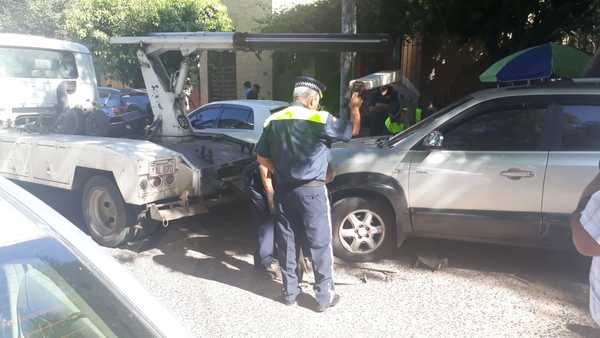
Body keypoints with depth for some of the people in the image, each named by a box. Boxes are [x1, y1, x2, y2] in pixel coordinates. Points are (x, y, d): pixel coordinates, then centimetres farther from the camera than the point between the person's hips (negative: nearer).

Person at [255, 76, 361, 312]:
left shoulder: (273, 121, 3)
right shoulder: (320, 120, -11)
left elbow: (262, 158, 7)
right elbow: (353, 130, 2)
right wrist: (355, 108, 17)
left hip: (283, 190, 5)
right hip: (311, 190, -5)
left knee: (286, 242, 14)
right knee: (319, 244, 6)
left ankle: (289, 292, 25)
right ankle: (324, 296, 16)